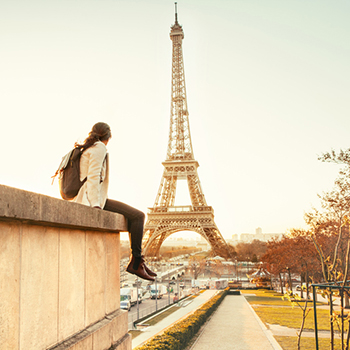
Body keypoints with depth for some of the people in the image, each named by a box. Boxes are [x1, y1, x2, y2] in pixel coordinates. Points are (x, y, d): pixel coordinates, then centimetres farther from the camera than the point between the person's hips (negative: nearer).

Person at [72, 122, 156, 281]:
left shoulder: (86, 149, 24)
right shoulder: (100, 148, -4)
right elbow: (93, 177, -16)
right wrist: (96, 205, -24)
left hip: (84, 200, 10)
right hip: (92, 198, -10)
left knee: (135, 216, 15)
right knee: (138, 216, -10)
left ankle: (137, 261, 13)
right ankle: (135, 263, -3)